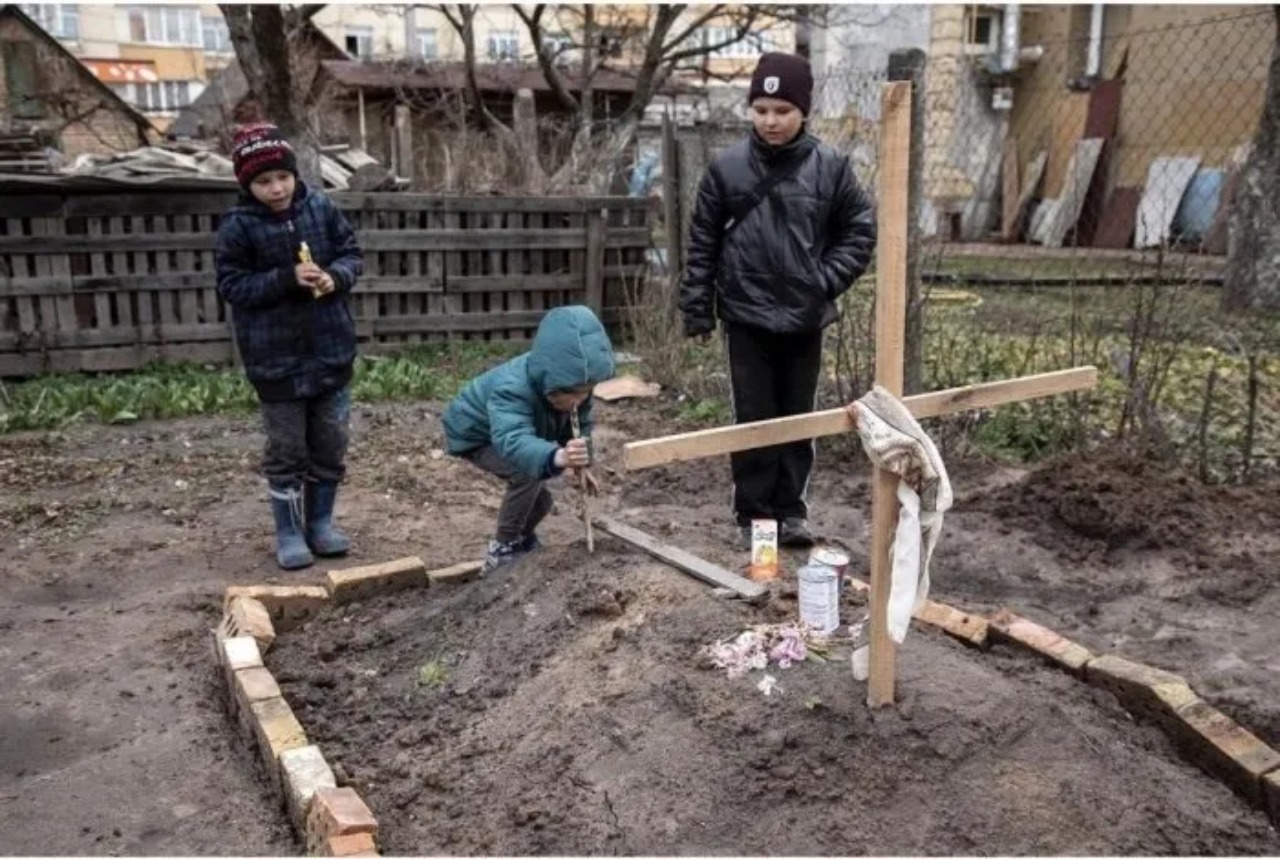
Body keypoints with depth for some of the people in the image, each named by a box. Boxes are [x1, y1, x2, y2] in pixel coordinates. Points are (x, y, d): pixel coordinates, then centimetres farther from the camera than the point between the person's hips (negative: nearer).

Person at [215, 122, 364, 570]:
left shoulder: (320, 206, -1)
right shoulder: (237, 227, -10)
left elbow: (352, 253, 7)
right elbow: (232, 286, -11)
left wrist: (336, 277, -15)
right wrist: (287, 278, -22)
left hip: (330, 348, 3)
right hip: (276, 358, -3)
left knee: (331, 444, 12)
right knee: (286, 450, 6)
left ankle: (321, 521, 29)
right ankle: (288, 532, 21)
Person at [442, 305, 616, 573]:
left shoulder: (572, 383, -24)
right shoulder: (511, 389, -47)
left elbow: (579, 423, -2)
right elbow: (514, 442, -65)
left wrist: (582, 464, -9)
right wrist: (558, 457, -83)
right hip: (474, 433, -7)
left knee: (540, 500, 6)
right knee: (527, 475, -29)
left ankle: (523, 541, 36)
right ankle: (501, 551, -13)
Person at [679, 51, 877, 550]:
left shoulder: (830, 167, -3)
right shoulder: (727, 167, -4)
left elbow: (860, 231, 5)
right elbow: (703, 241, 2)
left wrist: (827, 280, -7)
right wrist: (697, 308, 1)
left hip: (805, 319, 1)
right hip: (746, 317, -1)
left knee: (798, 419, 11)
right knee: (753, 420, 5)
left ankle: (790, 510, 24)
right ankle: (753, 515, 18)